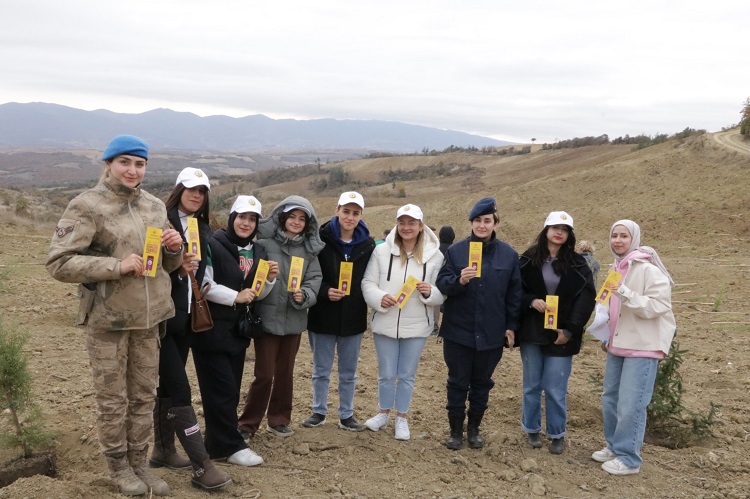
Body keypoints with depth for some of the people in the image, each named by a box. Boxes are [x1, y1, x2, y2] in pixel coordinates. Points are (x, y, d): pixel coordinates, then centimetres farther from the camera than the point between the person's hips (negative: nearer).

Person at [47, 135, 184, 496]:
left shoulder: (155, 206, 8)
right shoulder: (87, 206, -9)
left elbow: (169, 264, 17)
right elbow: (59, 263, -15)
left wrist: (175, 247, -6)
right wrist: (116, 266, -23)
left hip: (149, 316, 5)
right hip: (108, 318, -5)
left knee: (144, 396, 14)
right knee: (113, 400, 7)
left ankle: (139, 464, 30)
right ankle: (118, 468, 26)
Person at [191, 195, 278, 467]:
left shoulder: (259, 252, 9)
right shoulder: (213, 246, -11)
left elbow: (257, 295, 12)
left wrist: (270, 279, -6)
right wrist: (235, 297, -22)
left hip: (239, 330, 7)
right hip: (211, 329, -7)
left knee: (232, 389, 12)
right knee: (221, 389, -3)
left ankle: (217, 442, 24)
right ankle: (231, 446, 6)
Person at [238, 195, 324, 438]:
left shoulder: (309, 250, 6)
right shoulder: (265, 244, -6)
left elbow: (315, 279, 2)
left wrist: (304, 295, -14)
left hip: (294, 320, 4)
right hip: (267, 318, -4)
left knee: (285, 373, 14)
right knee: (264, 375, -2)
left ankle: (279, 420, 30)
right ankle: (248, 423, 13)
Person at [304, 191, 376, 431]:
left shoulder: (368, 245, 0)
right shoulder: (321, 239, -9)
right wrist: (325, 291, -23)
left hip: (353, 318, 2)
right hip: (323, 316, -2)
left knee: (349, 372, 14)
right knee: (321, 370, 12)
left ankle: (347, 415, 27)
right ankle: (319, 411, 28)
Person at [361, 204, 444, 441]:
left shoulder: (435, 255, -4)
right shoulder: (382, 251, -4)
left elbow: (442, 293, -1)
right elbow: (367, 282, -1)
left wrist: (430, 292, -22)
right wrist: (379, 298, -19)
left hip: (416, 326, 0)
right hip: (385, 324, 0)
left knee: (407, 375, 13)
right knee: (386, 374, 12)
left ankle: (401, 418, 30)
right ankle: (383, 413, 34)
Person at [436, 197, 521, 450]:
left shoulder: (509, 254, 1)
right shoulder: (455, 250, -3)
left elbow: (514, 293, 5)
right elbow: (441, 284, -7)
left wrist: (511, 326, 3)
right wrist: (459, 280, -27)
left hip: (492, 333, 1)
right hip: (458, 331, -1)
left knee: (482, 383, 14)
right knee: (458, 383, 8)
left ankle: (474, 429, 30)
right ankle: (456, 430, 22)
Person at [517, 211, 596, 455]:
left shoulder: (577, 264, 1)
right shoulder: (529, 259, 2)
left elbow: (586, 299, -3)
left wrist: (570, 330, -11)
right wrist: (531, 301, -16)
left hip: (561, 335, -1)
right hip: (532, 333, 1)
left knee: (555, 389, 0)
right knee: (532, 385, 12)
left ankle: (557, 434, 18)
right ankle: (532, 429, 28)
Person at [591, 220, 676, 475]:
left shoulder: (648, 269, -14)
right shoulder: (617, 268, 11)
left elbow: (658, 306, -21)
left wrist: (625, 294, -30)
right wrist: (606, 336, 18)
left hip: (642, 346, -8)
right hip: (618, 345, 8)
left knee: (630, 405, -5)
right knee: (610, 399, 14)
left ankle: (628, 458, 8)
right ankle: (615, 446, 30)